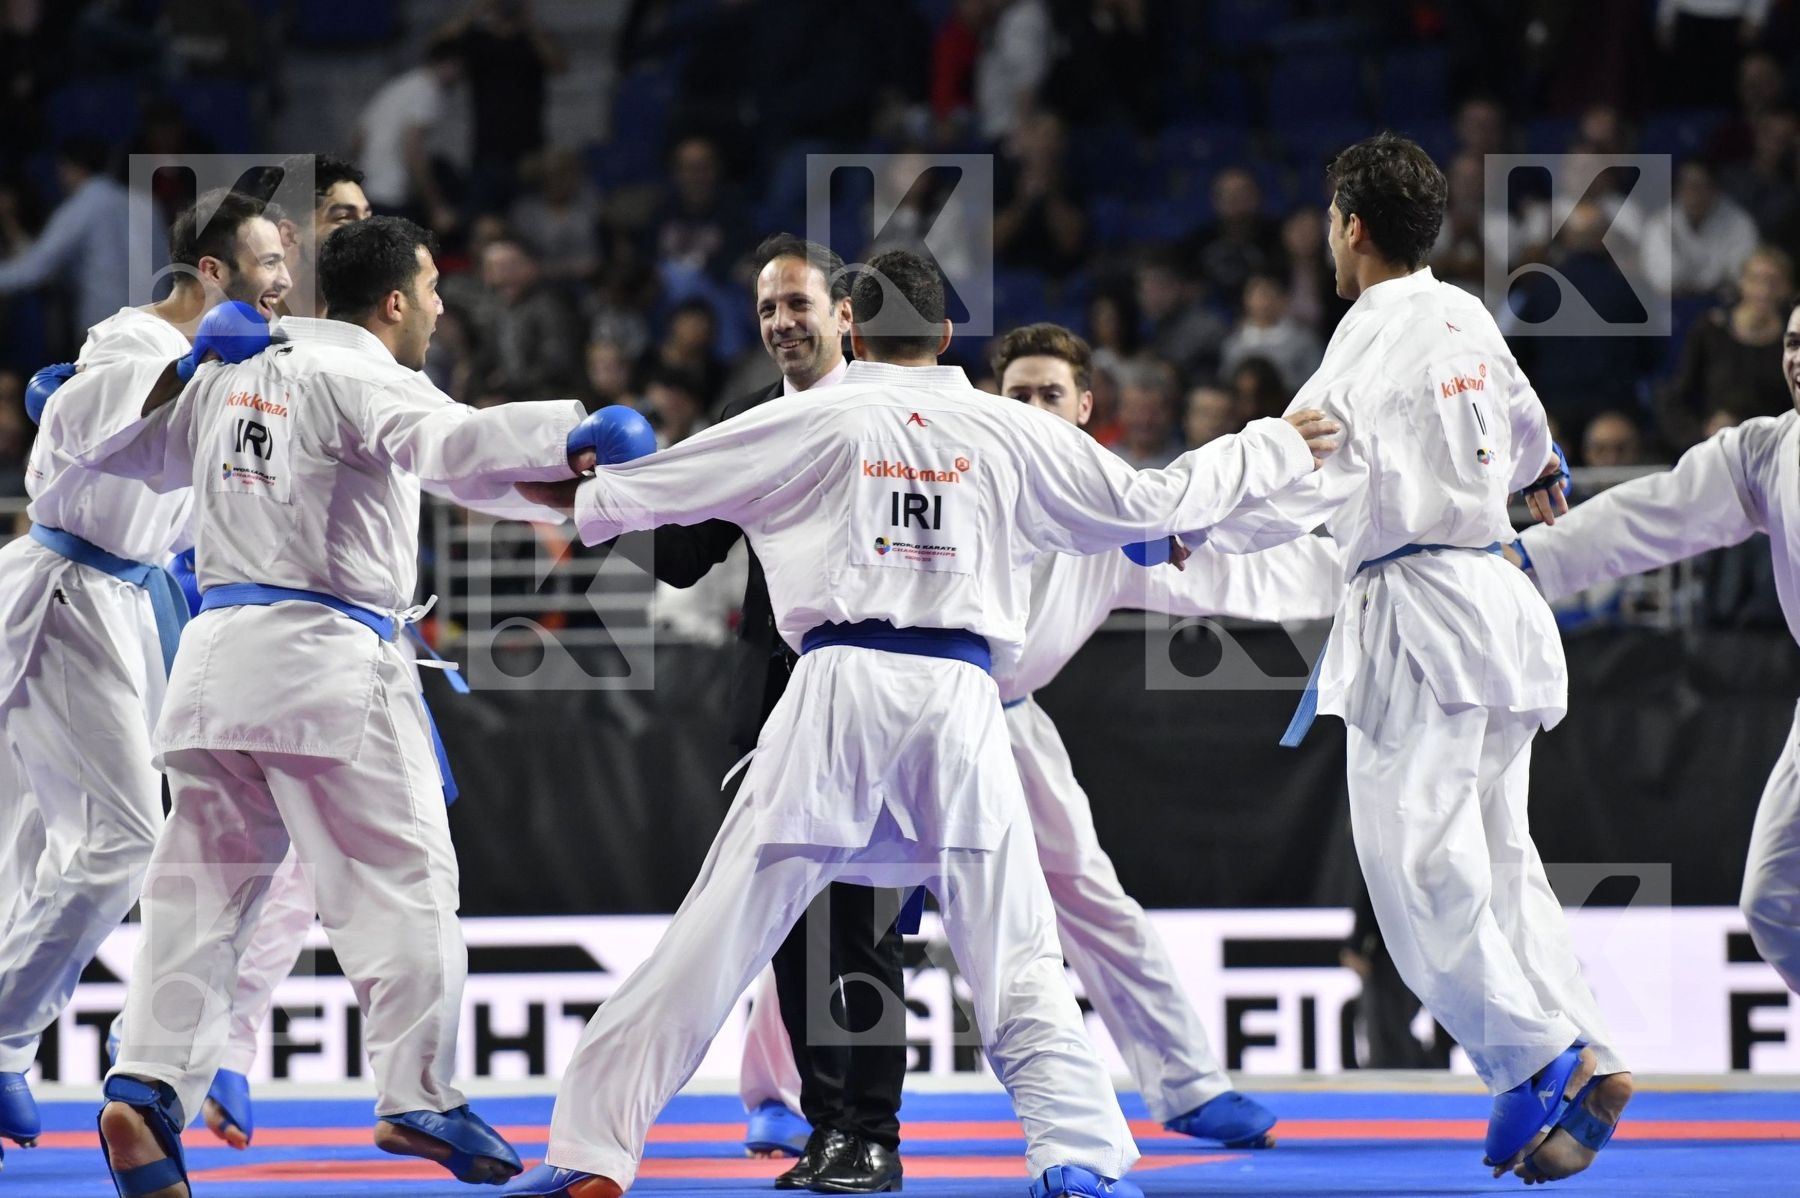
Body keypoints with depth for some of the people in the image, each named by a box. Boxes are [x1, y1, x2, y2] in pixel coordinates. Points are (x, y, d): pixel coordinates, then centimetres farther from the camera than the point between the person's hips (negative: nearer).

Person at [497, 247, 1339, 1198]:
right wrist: (1273, 450, 33)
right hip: (957, 699, 1)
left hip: (840, 688, -1)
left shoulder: (812, 423, 4)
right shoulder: (1011, 433, 8)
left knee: (711, 940, 1)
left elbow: (653, 486, 11)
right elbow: (1149, 503, 18)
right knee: (1015, 954, 9)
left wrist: (575, 495, 33)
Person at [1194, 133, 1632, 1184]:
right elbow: (1520, 425, 35)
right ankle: (1589, 1052, 3)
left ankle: (1534, 1054, -15)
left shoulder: (1376, 335, -11)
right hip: (1495, 601, 9)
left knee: (1417, 850, -9)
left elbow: (1301, 485, -20)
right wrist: (1541, 473, 58)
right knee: (1494, 848, 10)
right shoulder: (1470, 319, 13)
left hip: (1419, 609, -9)